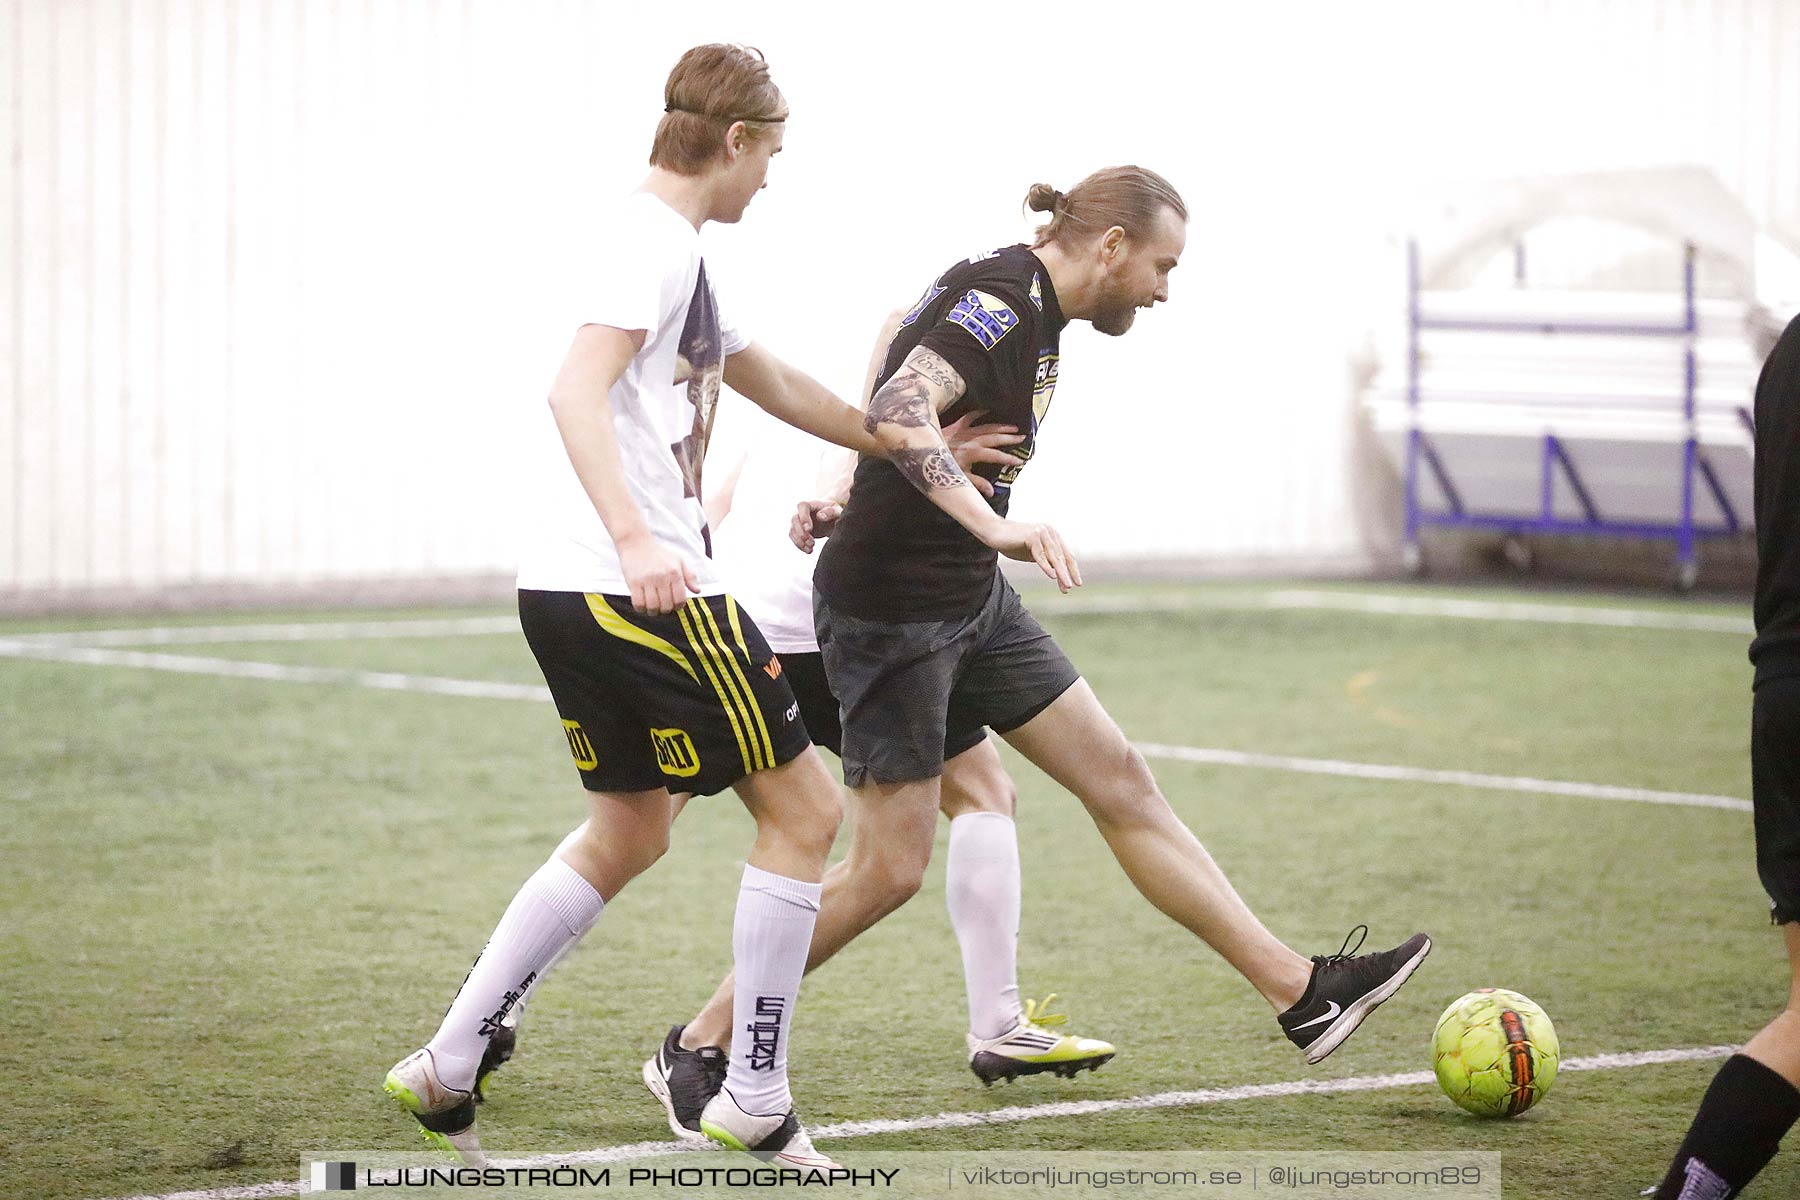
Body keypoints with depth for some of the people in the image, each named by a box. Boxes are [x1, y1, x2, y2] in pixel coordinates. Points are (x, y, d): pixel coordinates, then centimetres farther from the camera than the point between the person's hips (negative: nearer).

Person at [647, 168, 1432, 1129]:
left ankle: (1299, 991, 11)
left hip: (970, 602, 10)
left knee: (1119, 780, 8)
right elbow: (898, 414, -36)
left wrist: (852, 503, 17)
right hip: (890, 609, -10)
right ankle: (698, 1047, 7)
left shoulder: (1031, 311, 10)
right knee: (892, 868, -5)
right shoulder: (999, 302, -20)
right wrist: (993, 523, -45)